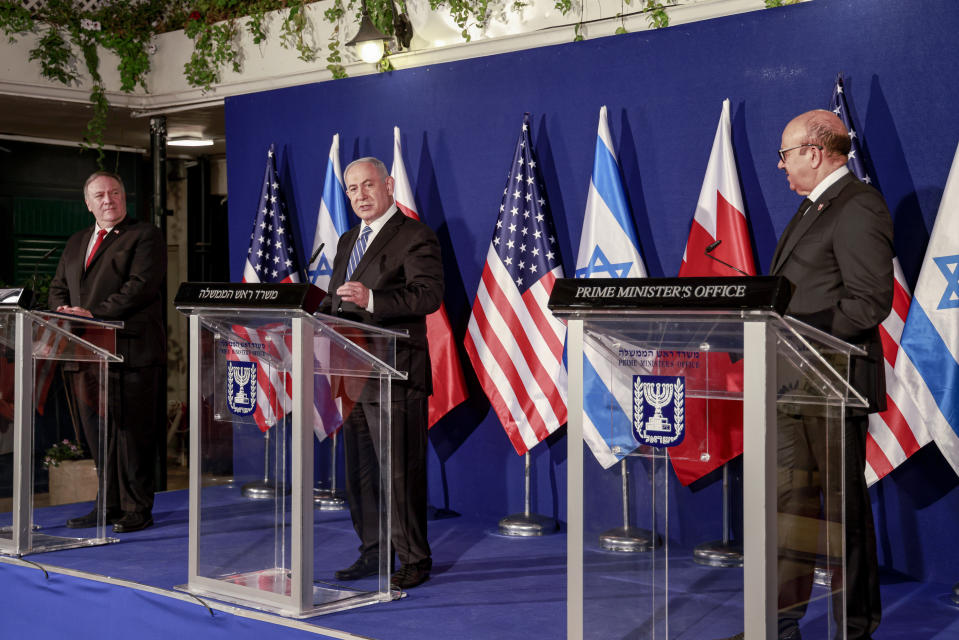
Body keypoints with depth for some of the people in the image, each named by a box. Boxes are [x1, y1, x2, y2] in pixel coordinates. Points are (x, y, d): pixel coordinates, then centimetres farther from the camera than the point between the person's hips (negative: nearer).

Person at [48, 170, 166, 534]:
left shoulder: (145, 237, -1)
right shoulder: (76, 243, 22)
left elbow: (141, 285, -13)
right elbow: (58, 286, 21)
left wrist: (93, 313, -19)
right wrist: (64, 310, -2)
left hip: (130, 351, -7)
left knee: (132, 432, -4)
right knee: (98, 432, 11)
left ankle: (136, 510, 4)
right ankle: (109, 506, 21)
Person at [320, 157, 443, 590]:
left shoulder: (415, 237, -6)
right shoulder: (347, 241, 20)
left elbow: (429, 294, -20)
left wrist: (371, 299, -31)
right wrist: (323, 312, 3)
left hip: (396, 373, -8)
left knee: (400, 471, -5)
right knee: (359, 470, 14)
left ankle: (414, 561, 5)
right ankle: (373, 553, 25)